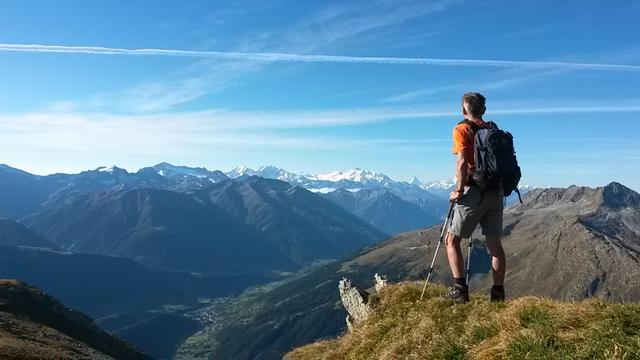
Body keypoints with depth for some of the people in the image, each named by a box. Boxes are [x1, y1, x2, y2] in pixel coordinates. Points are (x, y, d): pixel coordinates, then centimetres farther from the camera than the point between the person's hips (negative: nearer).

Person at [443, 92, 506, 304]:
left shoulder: (462, 129, -3)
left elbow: (463, 162, -15)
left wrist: (459, 190, -11)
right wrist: (501, 187, 19)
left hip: (474, 191, -6)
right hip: (496, 191, 6)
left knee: (452, 239, 2)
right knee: (494, 243, 12)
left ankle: (460, 289, -6)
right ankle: (498, 292, 15)